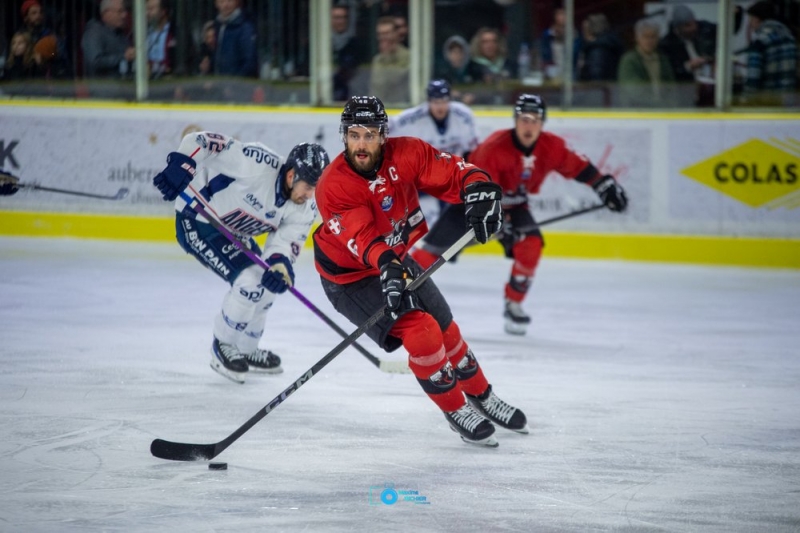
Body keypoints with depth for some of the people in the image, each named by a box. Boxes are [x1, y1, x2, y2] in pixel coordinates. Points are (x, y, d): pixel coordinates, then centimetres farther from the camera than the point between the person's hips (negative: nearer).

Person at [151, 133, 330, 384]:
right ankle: (223, 346, 2)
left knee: (268, 283, 14)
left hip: (233, 232, 9)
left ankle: (244, 350, 34)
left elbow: (286, 241, -16)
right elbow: (203, 141, -29)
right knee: (250, 281, -18)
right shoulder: (258, 164, -33)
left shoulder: (306, 207, -12)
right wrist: (181, 165, -41)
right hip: (197, 220, -9)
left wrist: (279, 263, -37)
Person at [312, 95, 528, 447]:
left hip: (395, 259, 6)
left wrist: (480, 191, -40)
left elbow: (453, 171, -18)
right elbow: (362, 236, -43)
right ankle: (455, 410, 1)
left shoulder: (405, 154, -18)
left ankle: (482, 397, 40)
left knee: (445, 328, 15)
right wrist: (385, 266, -61)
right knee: (421, 331, -19)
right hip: (351, 276, -6)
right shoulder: (333, 187, -31)